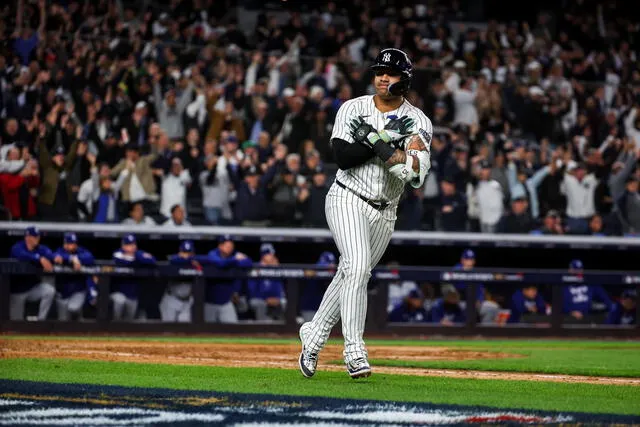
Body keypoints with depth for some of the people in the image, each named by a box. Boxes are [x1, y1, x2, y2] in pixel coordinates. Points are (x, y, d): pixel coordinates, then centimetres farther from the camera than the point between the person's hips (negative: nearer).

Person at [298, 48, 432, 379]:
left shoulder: (418, 122, -1)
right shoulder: (352, 109, -1)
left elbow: (417, 175, -16)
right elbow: (343, 157, -15)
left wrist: (386, 148, -27)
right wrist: (386, 138, -19)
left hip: (384, 212, 3)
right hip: (348, 200, -3)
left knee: (353, 276, 8)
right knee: (357, 265, -23)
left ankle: (314, 336, 27)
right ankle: (354, 350, -25)